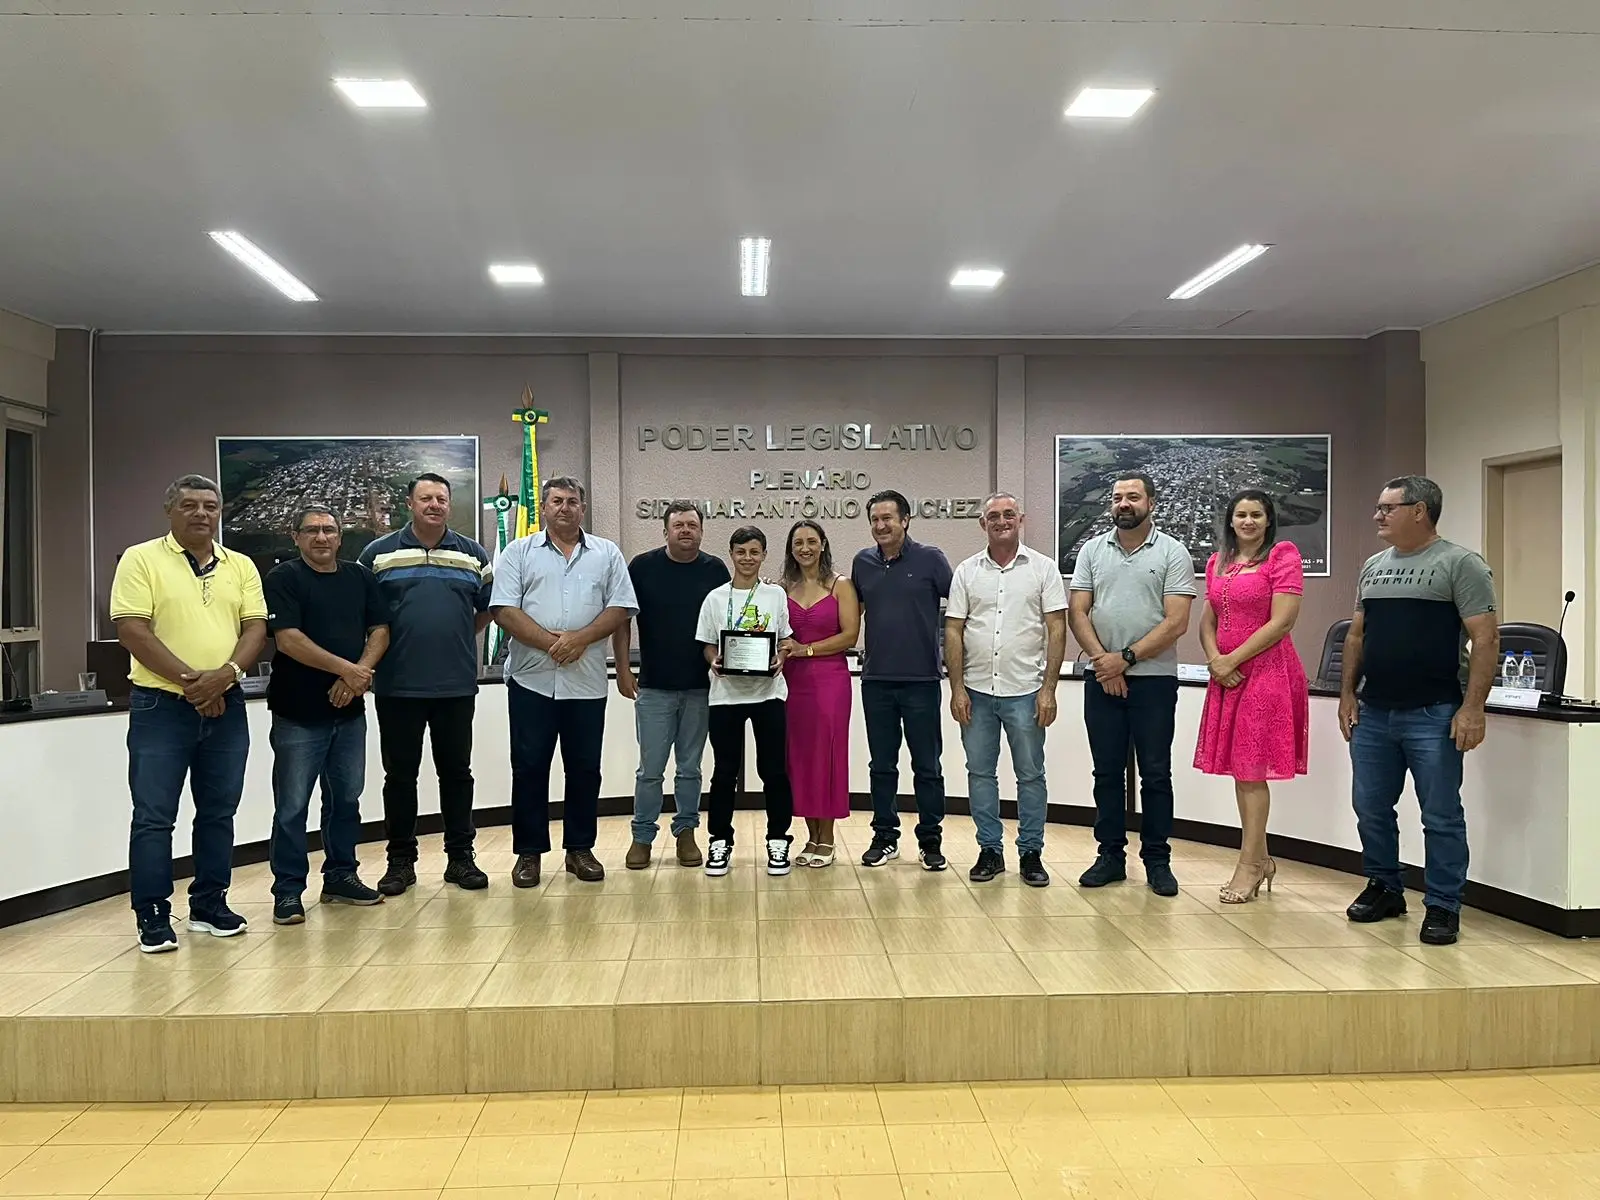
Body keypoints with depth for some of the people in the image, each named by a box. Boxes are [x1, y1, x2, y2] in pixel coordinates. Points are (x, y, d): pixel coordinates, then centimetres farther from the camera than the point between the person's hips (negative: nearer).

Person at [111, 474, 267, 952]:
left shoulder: (241, 566, 9)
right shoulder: (141, 559, -3)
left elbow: (255, 628, 3)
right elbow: (132, 630, -11)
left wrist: (226, 673, -16)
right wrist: (190, 679, -16)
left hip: (226, 706, 4)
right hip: (160, 705, -4)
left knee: (218, 812, 11)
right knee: (153, 816, -1)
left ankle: (209, 904, 22)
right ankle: (152, 916, 9)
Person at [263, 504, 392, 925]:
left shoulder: (361, 578, 11)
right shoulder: (283, 578, -4)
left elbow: (380, 630, 5)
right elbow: (288, 639, -14)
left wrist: (358, 675, -11)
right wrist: (345, 668, -18)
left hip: (349, 710, 5)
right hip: (298, 713, -5)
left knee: (346, 799, 13)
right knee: (292, 807, 0)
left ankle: (341, 877, 26)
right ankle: (287, 891, 9)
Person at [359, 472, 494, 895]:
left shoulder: (473, 554, 7)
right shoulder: (378, 553, 2)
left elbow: (488, 608, 16)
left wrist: (458, 639, 9)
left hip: (457, 685, 1)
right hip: (397, 685, -1)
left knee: (456, 771, 9)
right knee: (400, 775, 7)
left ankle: (460, 856, 19)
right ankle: (401, 861, 19)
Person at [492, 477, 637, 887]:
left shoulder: (607, 554, 9)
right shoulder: (518, 552, 5)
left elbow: (620, 609, 1)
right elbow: (504, 610, -5)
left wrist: (580, 638, -14)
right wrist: (550, 642, -16)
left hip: (587, 681, 1)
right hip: (531, 679, -1)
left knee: (585, 768, 8)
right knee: (529, 767, 4)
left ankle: (580, 849, 21)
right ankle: (529, 852, 16)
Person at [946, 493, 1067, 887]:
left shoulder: (1043, 568, 1)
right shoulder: (967, 571, 6)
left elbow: (1056, 630, -2)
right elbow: (953, 631, 5)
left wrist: (1048, 688, -8)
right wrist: (957, 688, -2)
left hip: (1025, 691, -2)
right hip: (976, 691, 2)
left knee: (1030, 774, 5)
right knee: (980, 773, 8)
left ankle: (1031, 853, 17)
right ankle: (990, 850, 20)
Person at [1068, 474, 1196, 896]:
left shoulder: (1172, 553, -2)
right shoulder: (1092, 550, 7)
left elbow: (1176, 623, -9)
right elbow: (1077, 612, 2)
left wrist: (1126, 658, -14)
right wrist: (1102, 660, -9)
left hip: (1154, 679, -3)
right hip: (1102, 679, 3)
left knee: (1155, 774, 4)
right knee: (1107, 772, 9)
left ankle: (1157, 861, 15)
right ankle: (1111, 855, 19)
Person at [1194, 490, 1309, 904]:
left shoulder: (1283, 556, -5)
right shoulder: (1218, 563, 14)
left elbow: (1281, 623, -12)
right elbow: (1207, 621, 14)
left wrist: (1233, 660, -12)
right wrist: (1214, 659, -5)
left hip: (1266, 672, -6)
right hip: (1227, 675, 6)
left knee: (1251, 770, -4)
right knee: (1241, 769, 9)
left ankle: (1249, 865, 4)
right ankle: (1261, 859, 20)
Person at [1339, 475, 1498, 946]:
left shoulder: (1460, 564, -5)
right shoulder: (1373, 566, 14)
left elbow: (1485, 638, -10)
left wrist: (1472, 708, -16)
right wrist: (1347, 693, 11)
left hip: (1433, 715, -6)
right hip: (1373, 714, 6)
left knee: (1441, 816, 2)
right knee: (1371, 807, 12)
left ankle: (1443, 907, 14)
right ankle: (1384, 889, 29)